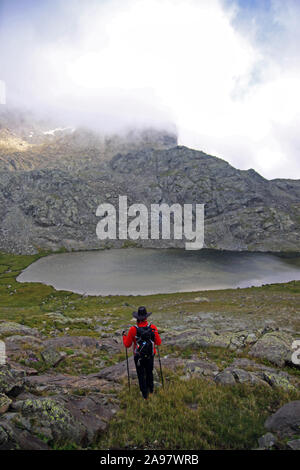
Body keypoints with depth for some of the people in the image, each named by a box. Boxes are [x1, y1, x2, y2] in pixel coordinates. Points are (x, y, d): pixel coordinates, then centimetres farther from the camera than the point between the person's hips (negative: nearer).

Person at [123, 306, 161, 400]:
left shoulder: (133, 330, -21)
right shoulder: (153, 328, -18)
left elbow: (127, 345, -9)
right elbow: (158, 343, -9)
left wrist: (124, 336, 10)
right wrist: (156, 335, 10)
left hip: (138, 357, -2)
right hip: (150, 356, 2)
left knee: (141, 375, 18)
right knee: (149, 372, 27)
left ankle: (145, 394, 30)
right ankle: (150, 390, 46)